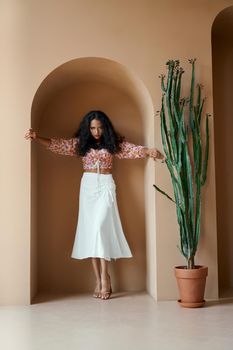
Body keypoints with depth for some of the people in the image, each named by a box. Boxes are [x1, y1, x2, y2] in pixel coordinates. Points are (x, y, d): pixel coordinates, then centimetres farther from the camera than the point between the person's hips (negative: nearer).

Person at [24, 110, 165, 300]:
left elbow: (131, 149, -8)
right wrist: (37, 138, -13)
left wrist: (149, 151, -26)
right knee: (90, 229, -1)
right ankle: (99, 280, 4)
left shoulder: (112, 142, 2)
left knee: (100, 227, -17)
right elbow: (58, 144, 0)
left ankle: (105, 276, -11)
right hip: (88, 186, 2)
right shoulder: (81, 142, 5)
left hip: (105, 185, -2)